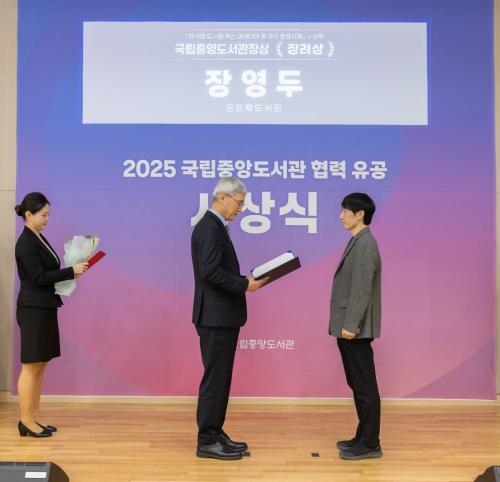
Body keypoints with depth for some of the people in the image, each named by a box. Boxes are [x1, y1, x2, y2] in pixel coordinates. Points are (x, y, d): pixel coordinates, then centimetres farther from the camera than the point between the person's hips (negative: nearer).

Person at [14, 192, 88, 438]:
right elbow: (38, 277, -19)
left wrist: (71, 272, 2)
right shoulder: (26, 243, -14)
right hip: (33, 310, -9)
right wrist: (72, 271, -17)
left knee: (40, 365, 13)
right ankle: (26, 420, 10)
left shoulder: (38, 239, 13)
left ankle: (35, 416, 21)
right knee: (31, 366, 0)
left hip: (44, 309, 9)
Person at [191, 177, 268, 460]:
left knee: (220, 377, 15)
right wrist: (244, 285, -17)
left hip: (223, 316, 10)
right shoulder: (209, 228, -16)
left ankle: (215, 434, 24)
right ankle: (207, 441, 9)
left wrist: (245, 281, 7)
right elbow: (210, 272, -25)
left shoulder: (216, 226, 16)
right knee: (215, 378, -2)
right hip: (216, 316, -10)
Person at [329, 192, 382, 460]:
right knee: (357, 385, 15)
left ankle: (370, 444, 7)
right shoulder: (357, 242, 16)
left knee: (365, 387, -2)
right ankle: (364, 437, 25)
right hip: (349, 327, 10)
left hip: (356, 329, -10)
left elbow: (362, 289, -21)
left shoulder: (365, 243, -14)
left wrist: (351, 325, -23)